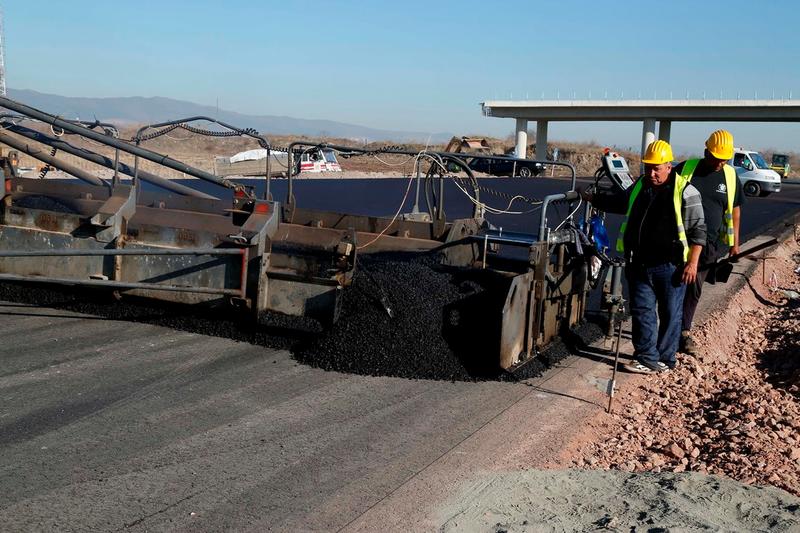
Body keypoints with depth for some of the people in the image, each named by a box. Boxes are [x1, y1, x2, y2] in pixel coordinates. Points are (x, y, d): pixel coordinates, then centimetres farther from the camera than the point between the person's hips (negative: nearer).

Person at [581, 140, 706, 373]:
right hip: (639, 265, 6)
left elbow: (697, 230, -8)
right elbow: (618, 202, 31)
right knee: (642, 311, 6)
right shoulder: (639, 187, 10)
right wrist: (591, 198, 27)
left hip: (670, 266, -5)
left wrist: (692, 262, -13)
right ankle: (647, 359, 13)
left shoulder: (685, 192, -9)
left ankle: (665, 359, 18)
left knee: (670, 314, 6)